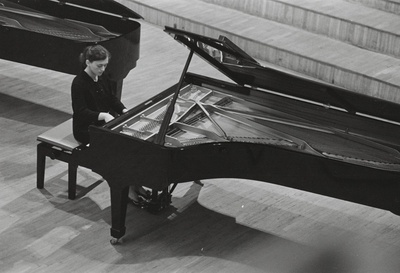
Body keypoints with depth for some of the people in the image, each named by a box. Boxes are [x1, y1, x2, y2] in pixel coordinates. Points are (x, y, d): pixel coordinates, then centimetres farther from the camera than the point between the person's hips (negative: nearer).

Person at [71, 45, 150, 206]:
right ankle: (128, 189, -14)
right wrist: (103, 115, -36)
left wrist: (124, 111, -5)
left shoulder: (102, 78, 6)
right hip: (86, 129, -8)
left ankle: (135, 184, -8)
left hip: (106, 122, 8)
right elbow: (81, 112, -23)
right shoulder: (79, 83, -18)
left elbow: (112, 99, 13)